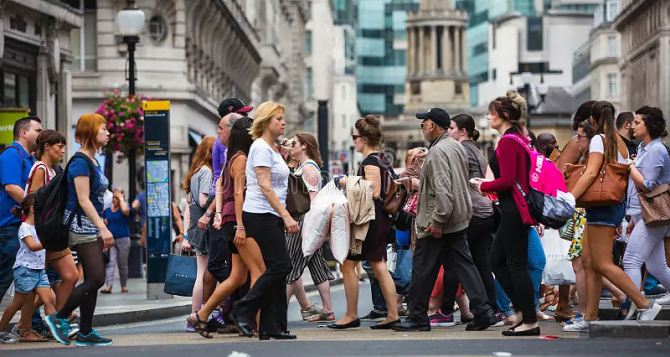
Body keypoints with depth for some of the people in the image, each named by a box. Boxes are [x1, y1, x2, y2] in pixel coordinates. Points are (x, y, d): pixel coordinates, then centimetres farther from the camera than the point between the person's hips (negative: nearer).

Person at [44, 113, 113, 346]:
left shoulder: (93, 161, 16)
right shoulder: (80, 161, -13)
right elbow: (83, 200, -19)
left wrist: (102, 230, 20)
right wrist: (103, 228, -22)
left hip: (92, 227, 10)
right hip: (82, 226, -10)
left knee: (93, 280, 6)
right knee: (96, 279, -13)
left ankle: (85, 333, 8)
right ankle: (59, 318, -3)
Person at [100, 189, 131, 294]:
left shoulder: (124, 208, -1)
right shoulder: (107, 211, 10)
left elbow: (125, 210, -27)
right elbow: (104, 225, 20)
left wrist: (121, 198, -14)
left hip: (123, 239, -2)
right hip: (110, 240, 3)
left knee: (122, 264, 7)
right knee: (110, 262, -11)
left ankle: (124, 286, 19)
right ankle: (108, 286, -21)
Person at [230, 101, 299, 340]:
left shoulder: (273, 149, 19)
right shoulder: (261, 147, -10)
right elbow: (265, 187, -17)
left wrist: (285, 218, 18)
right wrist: (286, 216, -21)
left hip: (272, 216, 10)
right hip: (260, 215, -10)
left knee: (277, 269, 5)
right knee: (280, 266, -13)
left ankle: (272, 327, 6)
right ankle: (243, 310, -5)